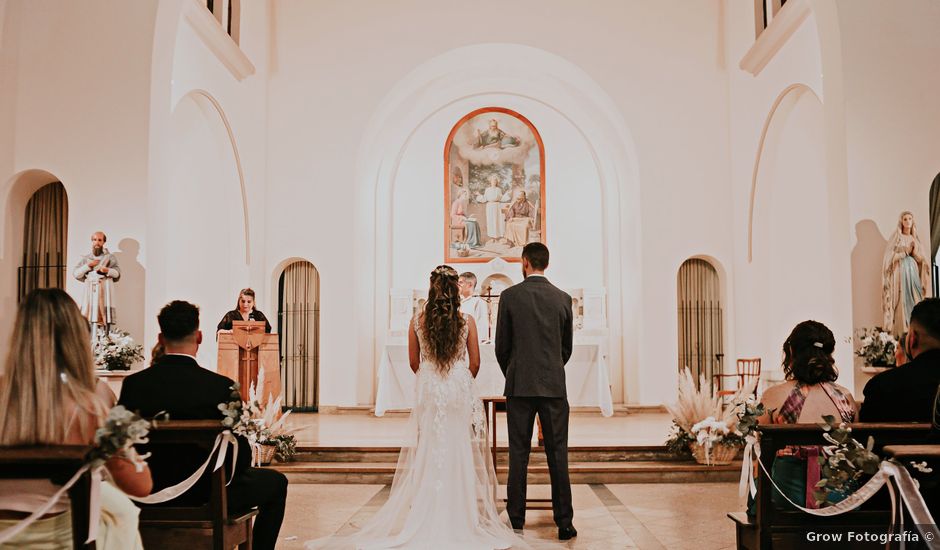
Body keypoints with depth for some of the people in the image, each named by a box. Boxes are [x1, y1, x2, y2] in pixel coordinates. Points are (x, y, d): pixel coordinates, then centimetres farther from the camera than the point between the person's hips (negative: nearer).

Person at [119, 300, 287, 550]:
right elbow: (242, 457, -15)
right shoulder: (221, 387, -22)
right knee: (276, 482, 20)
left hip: (150, 494, 5)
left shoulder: (133, 384, -12)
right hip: (208, 496, -4)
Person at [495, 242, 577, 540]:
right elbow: (567, 347, 11)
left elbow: (501, 345, 1)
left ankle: (516, 521, 11)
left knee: (518, 454, 5)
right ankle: (564, 522, 7)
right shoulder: (563, 298, 4)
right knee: (558, 454, 5)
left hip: (519, 385, -1)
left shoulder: (510, 295, -3)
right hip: (554, 386, 2)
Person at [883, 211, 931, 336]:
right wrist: (905, 251, -11)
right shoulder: (896, 237, 3)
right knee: (902, 301, -10)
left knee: (915, 300, -1)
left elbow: (921, 259, 9)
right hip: (900, 272, -4)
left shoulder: (915, 239, 15)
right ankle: (902, 333, -11)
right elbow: (890, 256, -3)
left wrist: (915, 249, -7)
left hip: (913, 272, 4)